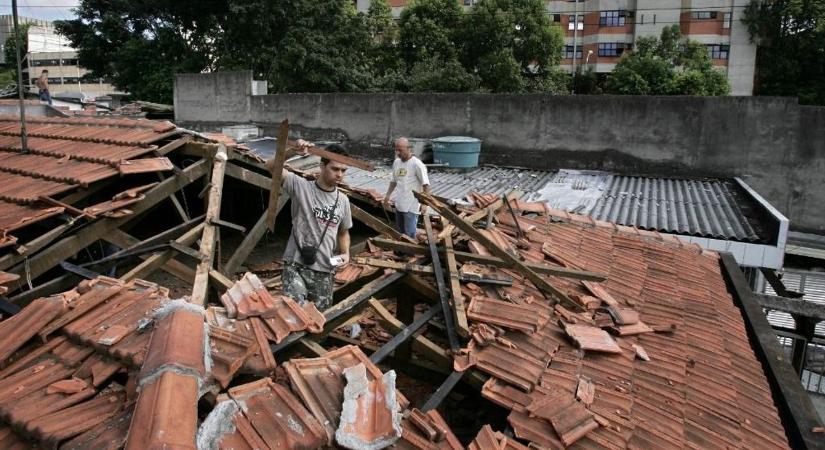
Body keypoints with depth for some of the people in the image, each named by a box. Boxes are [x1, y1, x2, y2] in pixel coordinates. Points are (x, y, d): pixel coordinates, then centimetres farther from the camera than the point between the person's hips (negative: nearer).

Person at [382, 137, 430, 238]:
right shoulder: (396, 162, 7)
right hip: (399, 205, 7)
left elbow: (426, 185, -13)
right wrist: (387, 195, 18)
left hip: (411, 207, -7)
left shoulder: (417, 164, -14)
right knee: (400, 233, 16)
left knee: (409, 235, -7)